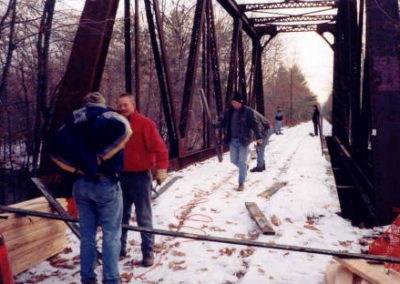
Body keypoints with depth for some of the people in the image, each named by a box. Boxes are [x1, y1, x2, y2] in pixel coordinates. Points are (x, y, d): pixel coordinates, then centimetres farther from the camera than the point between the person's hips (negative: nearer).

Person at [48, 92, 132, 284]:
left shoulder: (74, 121, 12)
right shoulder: (108, 116, 1)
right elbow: (125, 129, -24)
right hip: (105, 183, -4)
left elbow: (54, 149, 2)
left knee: (87, 235, 13)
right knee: (111, 234, 5)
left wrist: (76, 168, -1)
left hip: (81, 184, 4)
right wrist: (103, 155, -16)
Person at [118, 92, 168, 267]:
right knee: (121, 216, 14)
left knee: (144, 217, 2)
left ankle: (148, 252, 13)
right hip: (121, 176, 5)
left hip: (140, 177, -5)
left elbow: (160, 148, -16)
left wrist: (161, 169, -24)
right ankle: (119, 249, 27)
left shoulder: (145, 124, -11)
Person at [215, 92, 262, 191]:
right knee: (234, 160, 12)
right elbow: (223, 122, 9)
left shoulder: (248, 112, -10)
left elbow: (254, 125, -12)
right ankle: (244, 168, 44)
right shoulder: (229, 112, 5)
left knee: (242, 162, -1)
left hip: (243, 140, -5)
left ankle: (241, 183, 9)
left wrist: (258, 136, -21)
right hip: (232, 140, 5)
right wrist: (214, 125, -8)